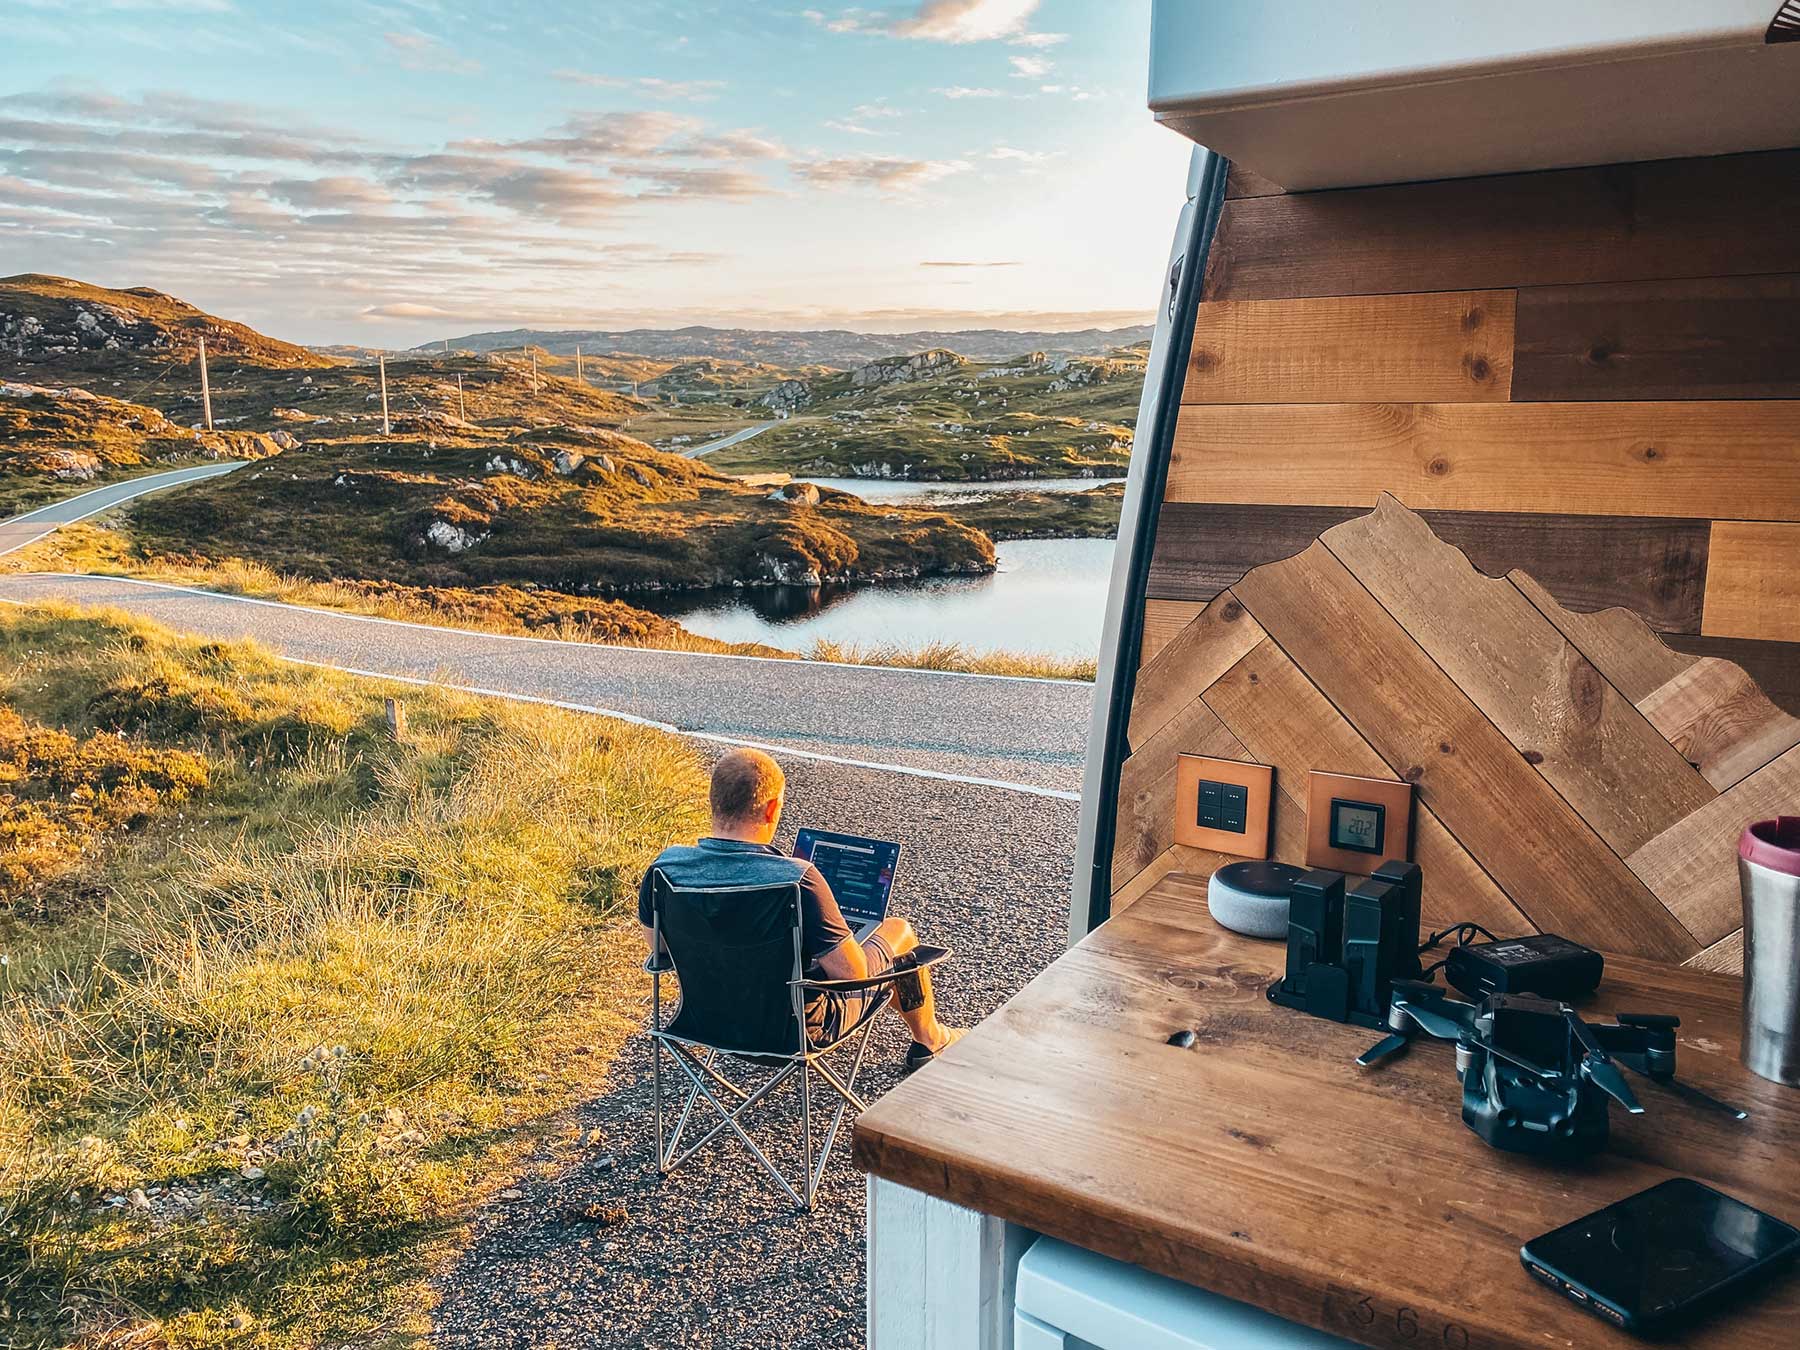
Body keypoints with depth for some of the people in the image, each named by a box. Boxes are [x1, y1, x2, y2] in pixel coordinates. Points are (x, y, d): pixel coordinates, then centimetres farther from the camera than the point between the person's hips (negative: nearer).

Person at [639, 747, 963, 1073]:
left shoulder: (665, 866, -19)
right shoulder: (796, 880, -35)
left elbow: (658, 949, 0)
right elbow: (854, 974, -25)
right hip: (798, 1029, -5)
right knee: (898, 930, 17)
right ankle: (929, 1041, 46)